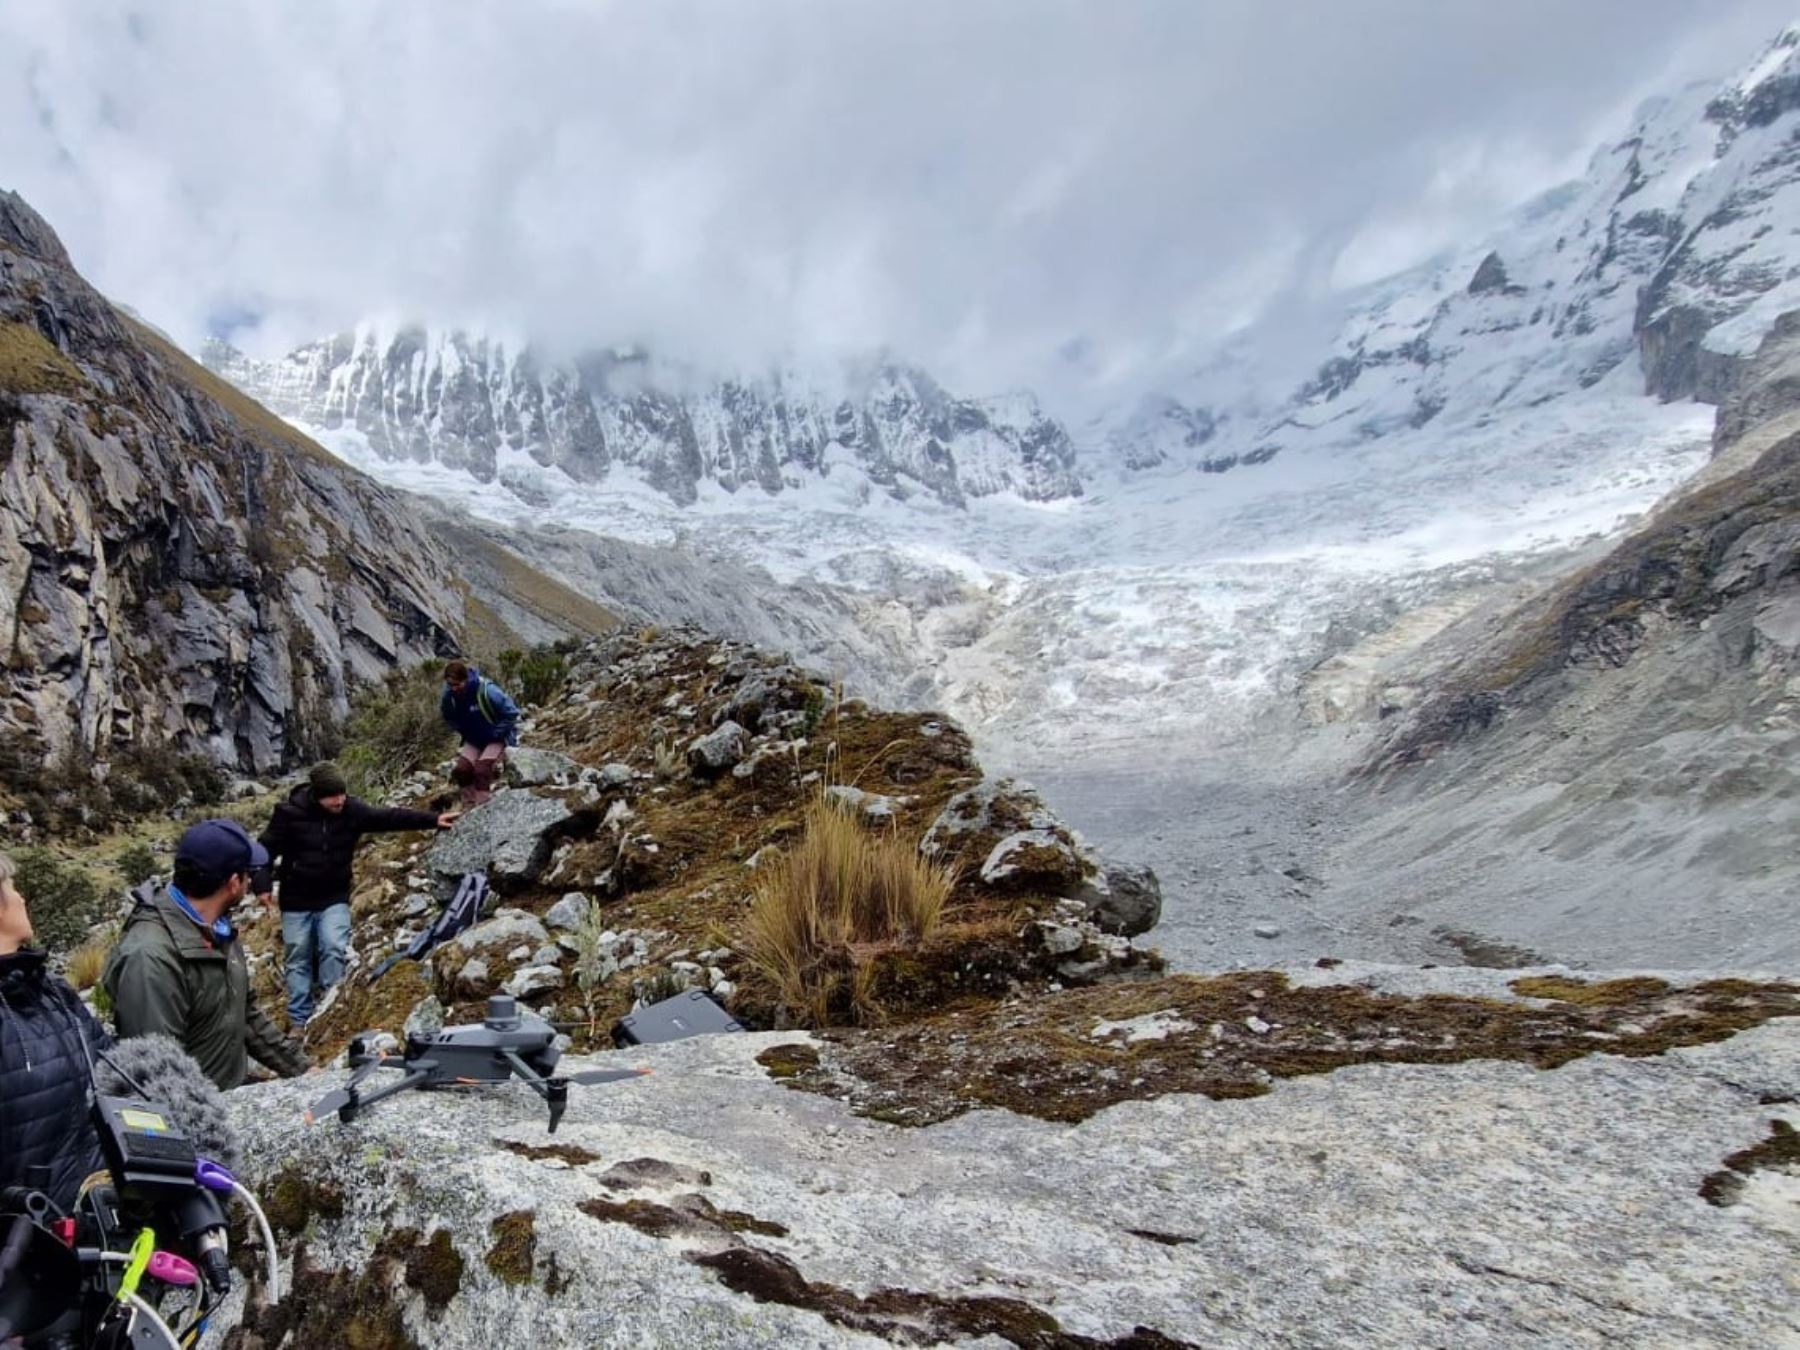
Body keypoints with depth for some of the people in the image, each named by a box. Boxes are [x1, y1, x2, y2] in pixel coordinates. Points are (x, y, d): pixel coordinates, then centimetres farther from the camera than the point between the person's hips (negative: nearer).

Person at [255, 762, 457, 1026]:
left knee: (334, 948, -15)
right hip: (296, 900, -1)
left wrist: (433, 820, -24)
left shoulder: (352, 809, -10)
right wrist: (262, 885, -15)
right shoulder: (290, 813, -15)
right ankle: (300, 1019, 20)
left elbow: (389, 817, -16)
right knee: (299, 959, 8)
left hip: (334, 898, 1)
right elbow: (266, 848, -7)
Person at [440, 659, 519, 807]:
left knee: (481, 770, -24)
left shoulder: (487, 690, -30)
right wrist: (463, 731, -1)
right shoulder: (449, 694, -14)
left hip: (496, 739, -5)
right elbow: (448, 716, 9)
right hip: (473, 740, 5)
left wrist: (494, 734, -19)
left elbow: (511, 713, -21)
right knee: (460, 769, -15)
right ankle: (469, 807, 1)